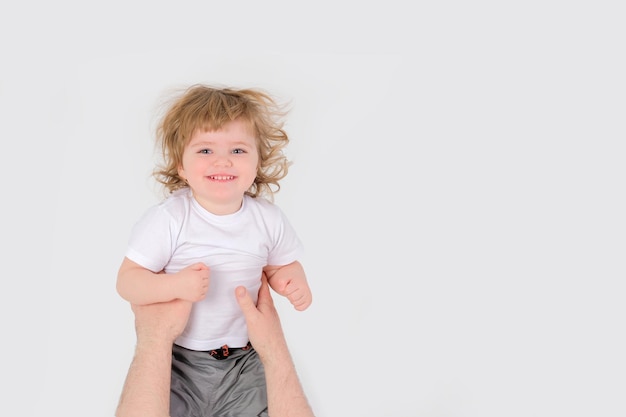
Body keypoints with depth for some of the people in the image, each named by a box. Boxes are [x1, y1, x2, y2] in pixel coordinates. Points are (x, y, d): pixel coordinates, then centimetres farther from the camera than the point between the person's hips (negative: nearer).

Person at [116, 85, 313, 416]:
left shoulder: (269, 219, -4)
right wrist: (176, 285, -32)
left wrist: (293, 282, -10)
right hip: (177, 359, -2)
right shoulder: (166, 219, -16)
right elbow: (127, 281, -15)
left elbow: (281, 265, 13)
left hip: (244, 360, 3)